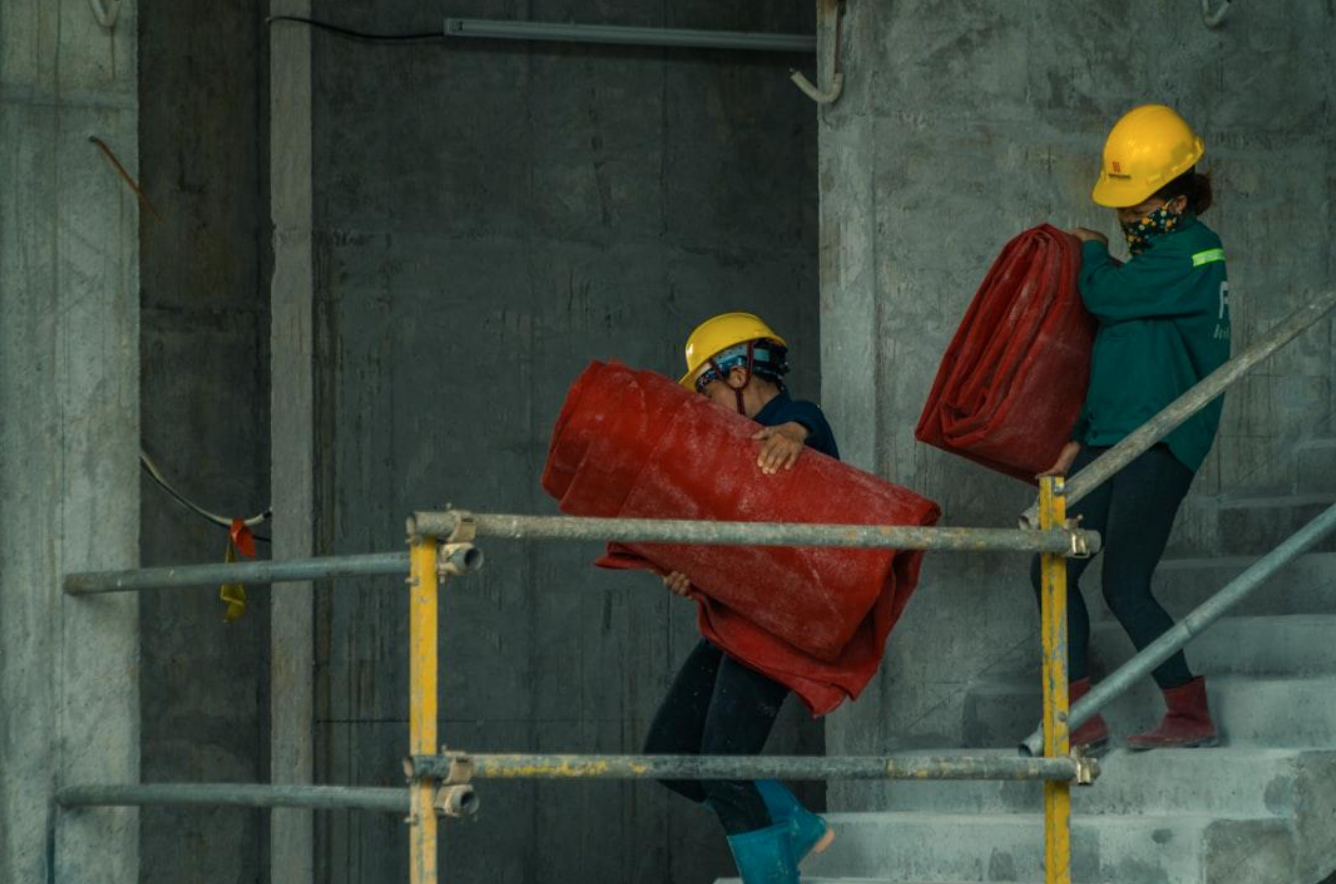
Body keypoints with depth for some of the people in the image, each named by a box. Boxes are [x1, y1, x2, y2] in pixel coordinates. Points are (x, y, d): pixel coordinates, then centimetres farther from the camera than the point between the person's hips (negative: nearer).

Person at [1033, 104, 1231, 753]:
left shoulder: (1194, 254, -12)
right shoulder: (1151, 254, 18)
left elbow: (1104, 295, -17)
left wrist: (1092, 250, 5)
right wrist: (1080, 438, 19)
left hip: (1160, 443, -9)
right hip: (1111, 436, 9)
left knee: (1124, 586, -11)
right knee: (1053, 571, 4)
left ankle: (1191, 717, -1)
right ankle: (1081, 720, 7)